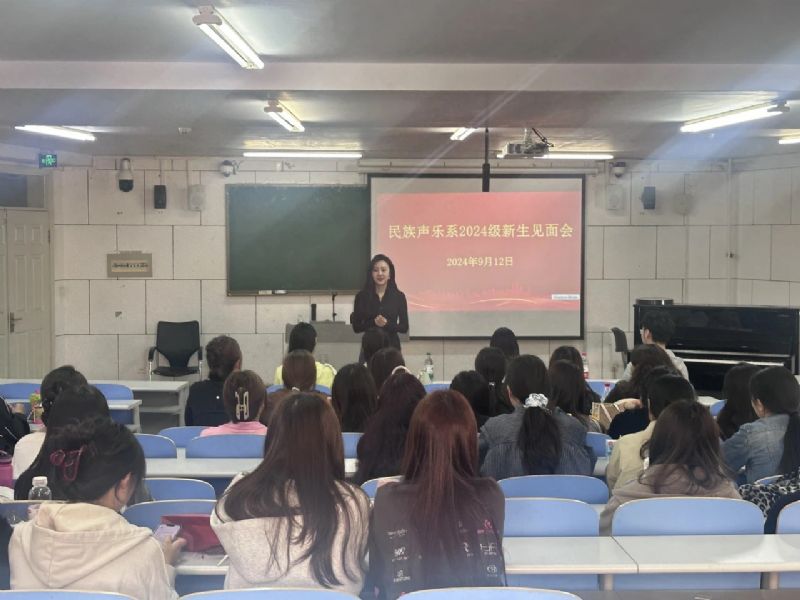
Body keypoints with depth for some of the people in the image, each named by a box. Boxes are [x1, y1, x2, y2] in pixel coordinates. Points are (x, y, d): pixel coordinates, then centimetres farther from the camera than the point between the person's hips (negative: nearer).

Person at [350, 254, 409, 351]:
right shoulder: (361, 296, 1)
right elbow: (356, 327, 1)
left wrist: (387, 324, -15)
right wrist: (373, 323, -16)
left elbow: (404, 327, 2)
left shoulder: (399, 296, 2)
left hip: (392, 347, 0)